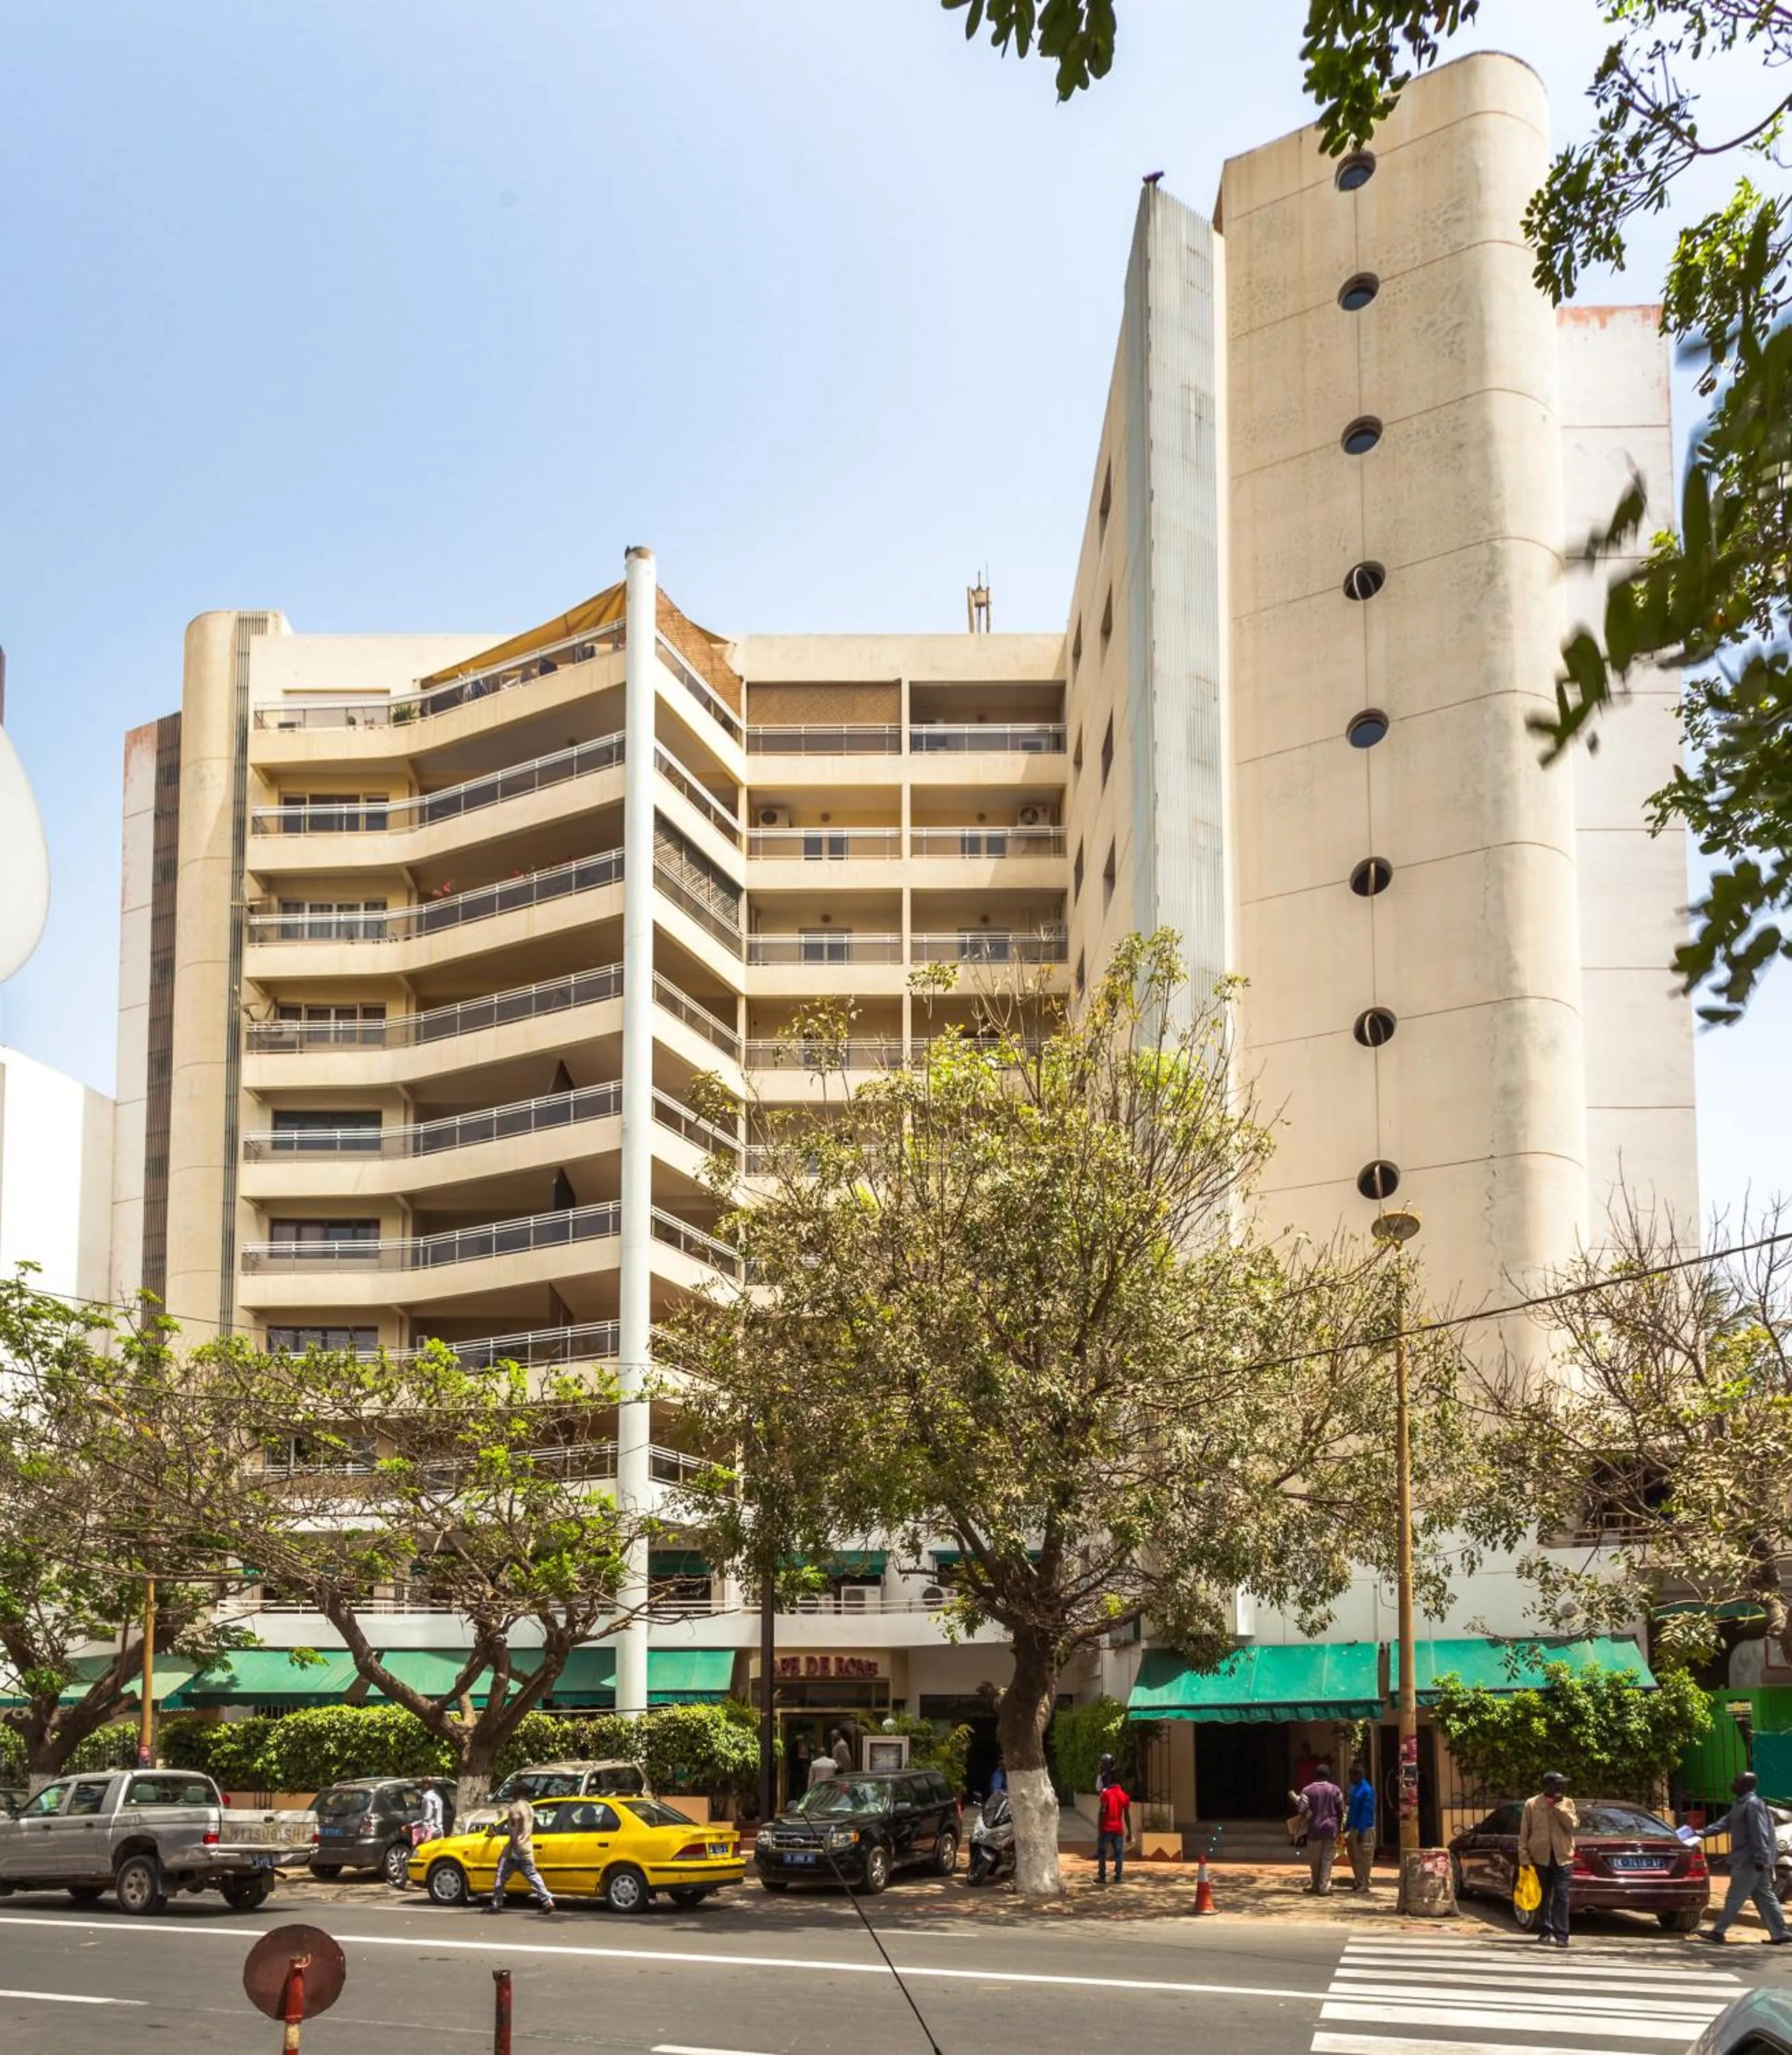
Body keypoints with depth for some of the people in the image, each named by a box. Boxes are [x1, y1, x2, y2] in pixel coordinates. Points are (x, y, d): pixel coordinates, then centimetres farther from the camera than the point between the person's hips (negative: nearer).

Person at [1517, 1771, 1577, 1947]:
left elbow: (1572, 1825, -9)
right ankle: (1545, 1931, 20)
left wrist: (1559, 1806, -14)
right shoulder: (1532, 1804, 1)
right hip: (1541, 1856, 0)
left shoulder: (1567, 1803, 5)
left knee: (1561, 1896, -6)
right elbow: (1524, 1832, 2)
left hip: (1562, 1856, 0)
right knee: (1543, 1896, 8)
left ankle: (1561, 1935, -6)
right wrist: (1524, 1856, -3)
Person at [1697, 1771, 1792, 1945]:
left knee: (1735, 1897, -4)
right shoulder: (1742, 1803, 15)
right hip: (1748, 1860, 10)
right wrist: (1703, 1833, 17)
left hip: (1749, 1861, -10)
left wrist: (1760, 1859, -25)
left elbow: (1760, 1833, -22)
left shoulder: (1753, 1804, -17)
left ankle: (1718, 1931, -1)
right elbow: (1725, 1823, 21)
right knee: (1765, 1898, 10)